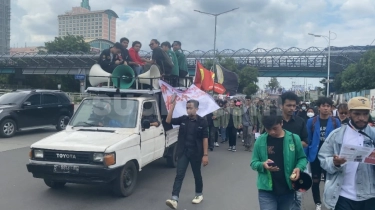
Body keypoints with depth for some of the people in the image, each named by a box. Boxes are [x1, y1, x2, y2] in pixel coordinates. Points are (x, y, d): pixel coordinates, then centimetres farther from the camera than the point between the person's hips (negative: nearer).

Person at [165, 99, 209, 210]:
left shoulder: (202, 121, -7)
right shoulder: (183, 119, 1)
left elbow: (205, 138, -7)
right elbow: (168, 121, -8)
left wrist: (205, 154, -11)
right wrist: (173, 105, -15)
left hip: (196, 153, -2)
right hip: (183, 152, 2)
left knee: (197, 174, 15)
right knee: (179, 175, -5)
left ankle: (199, 194, 35)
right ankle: (174, 199, -9)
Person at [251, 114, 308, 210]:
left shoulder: (294, 138, -6)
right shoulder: (260, 140, -7)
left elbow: (302, 158, 7)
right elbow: (253, 163, 0)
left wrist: (299, 168, -14)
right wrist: (263, 165, -22)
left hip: (287, 190, 2)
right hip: (266, 191, -2)